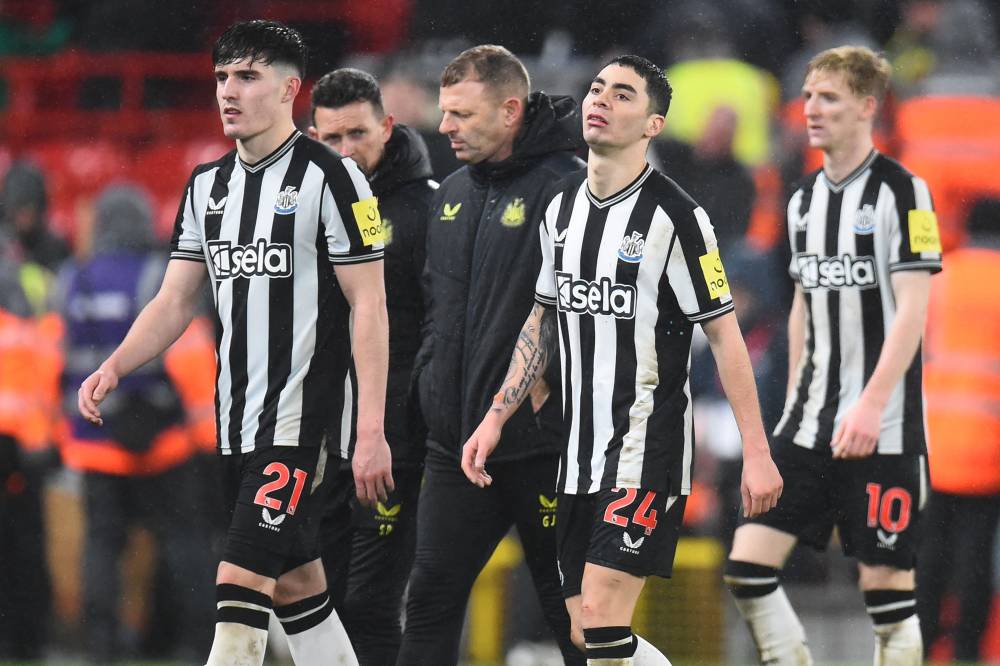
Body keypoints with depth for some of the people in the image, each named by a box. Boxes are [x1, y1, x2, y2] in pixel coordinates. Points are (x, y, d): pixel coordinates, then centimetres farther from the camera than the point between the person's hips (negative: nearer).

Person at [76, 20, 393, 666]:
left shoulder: (330, 176, -9)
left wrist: (372, 432, -15)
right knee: (294, 585, 12)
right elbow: (175, 300, 15)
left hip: (300, 420, -8)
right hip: (237, 426, 8)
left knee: (240, 585, -15)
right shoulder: (208, 185, 13)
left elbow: (370, 307, -10)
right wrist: (115, 366, -3)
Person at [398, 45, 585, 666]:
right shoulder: (453, 194, 12)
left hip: (539, 443, -7)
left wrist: (548, 382, -17)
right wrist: (435, 374, 16)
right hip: (457, 439, 7)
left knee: (570, 604, 3)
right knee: (432, 598, 6)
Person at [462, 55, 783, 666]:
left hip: (649, 449, -7)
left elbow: (725, 335, -9)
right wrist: (495, 419, 15)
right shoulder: (562, 209, 10)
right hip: (580, 453, 7)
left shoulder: (674, 216, -11)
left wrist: (757, 453, -12)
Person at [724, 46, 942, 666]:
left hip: (882, 427, -7)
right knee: (749, 561, -2)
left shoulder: (900, 190, -8)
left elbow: (912, 309, -14)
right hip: (810, 425, 7)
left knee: (888, 580, -4)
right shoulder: (806, 198, 13)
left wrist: (872, 405, -22)